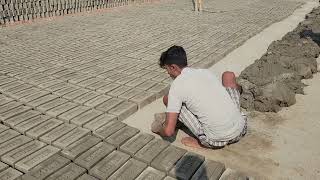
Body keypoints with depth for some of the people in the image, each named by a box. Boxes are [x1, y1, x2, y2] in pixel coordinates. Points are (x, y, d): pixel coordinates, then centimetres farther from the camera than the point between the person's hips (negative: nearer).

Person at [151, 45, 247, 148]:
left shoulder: (177, 84, -8)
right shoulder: (205, 72, 12)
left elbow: (169, 131, -11)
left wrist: (158, 130, 16)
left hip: (216, 141, -5)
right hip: (241, 130, 6)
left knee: (167, 99, 5)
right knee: (229, 75, 22)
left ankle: (200, 142, 9)